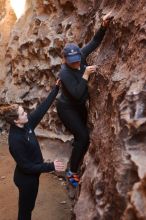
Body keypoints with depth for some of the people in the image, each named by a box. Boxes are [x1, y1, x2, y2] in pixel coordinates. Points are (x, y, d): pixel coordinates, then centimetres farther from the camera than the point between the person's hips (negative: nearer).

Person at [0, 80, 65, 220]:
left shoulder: (26, 124, -9)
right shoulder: (16, 140, -32)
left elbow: (42, 108, -3)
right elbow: (25, 166, -28)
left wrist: (56, 88, -5)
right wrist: (51, 166, -28)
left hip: (31, 175, 8)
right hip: (26, 178, -8)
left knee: (28, 206, 28)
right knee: (25, 209, 15)